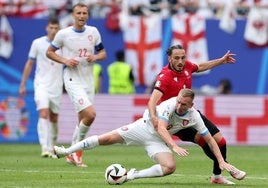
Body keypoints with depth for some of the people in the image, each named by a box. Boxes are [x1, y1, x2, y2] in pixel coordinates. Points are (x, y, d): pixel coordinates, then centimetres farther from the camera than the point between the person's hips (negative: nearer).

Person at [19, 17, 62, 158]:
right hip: (41, 84, -2)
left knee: (54, 118, 8)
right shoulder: (37, 43, 0)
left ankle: (52, 147, 25)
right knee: (43, 114, -19)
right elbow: (29, 64, 7)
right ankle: (45, 148, -25)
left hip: (56, 86, 2)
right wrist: (23, 84, 7)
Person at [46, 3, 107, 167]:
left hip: (89, 80, 5)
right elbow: (49, 52, 4)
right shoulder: (64, 34, -6)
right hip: (73, 80, -5)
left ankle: (73, 155, 23)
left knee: (83, 120, 9)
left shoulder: (93, 32, 5)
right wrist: (65, 61, -12)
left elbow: (103, 53, 14)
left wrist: (95, 57, -9)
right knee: (90, 114, -20)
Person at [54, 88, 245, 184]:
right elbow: (161, 128, -35)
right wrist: (174, 146, -49)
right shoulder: (170, 104, -26)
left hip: (157, 141, 2)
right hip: (144, 127, -2)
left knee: (170, 167, -24)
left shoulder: (194, 117, -16)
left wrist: (221, 161, -12)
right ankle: (66, 151, 4)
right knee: (106, 138, -9)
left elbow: (210, 139, -6)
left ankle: (133, 175, -11)